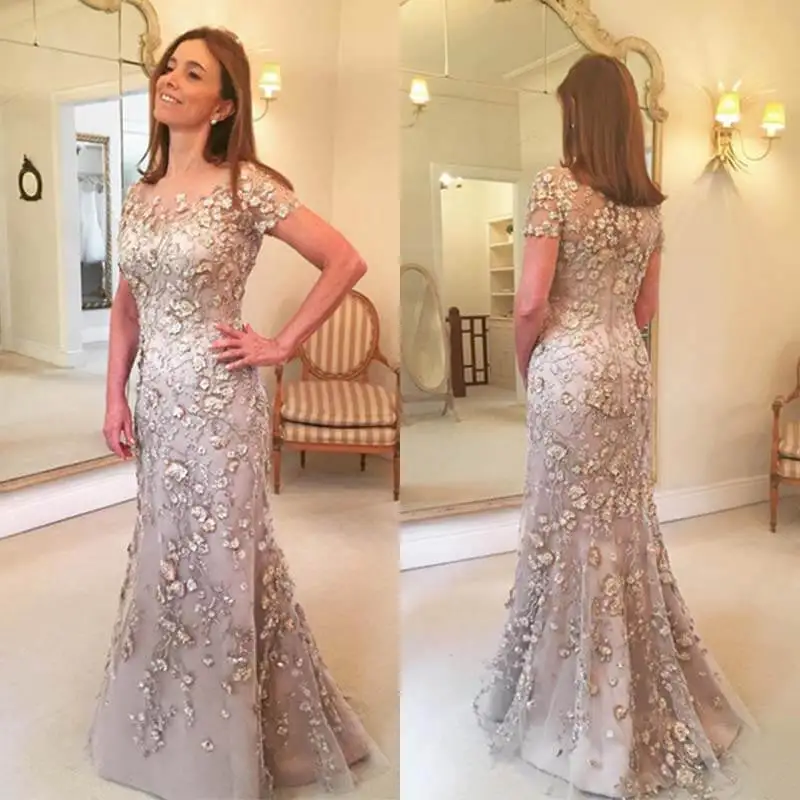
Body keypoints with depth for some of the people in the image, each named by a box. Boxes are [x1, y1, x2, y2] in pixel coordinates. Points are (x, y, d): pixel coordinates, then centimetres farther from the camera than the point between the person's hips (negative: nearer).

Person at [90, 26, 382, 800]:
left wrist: (281, 345, -10)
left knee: (215, 559, 4)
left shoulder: (246, 187, -11)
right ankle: (166, 730, 37)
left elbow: (346, 262, -11)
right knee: (165, 557, 16)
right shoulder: (140, 194, 8)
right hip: (157, 397, 6)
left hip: (216, 398, -6)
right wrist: (115, 398, 7)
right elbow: (126, 305, 14)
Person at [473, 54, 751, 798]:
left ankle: (580, 702, 19)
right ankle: (641, 695, 30)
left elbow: (532, 301, -15)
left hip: (570, 368, -6)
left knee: (571, 523, 4)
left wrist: (524, 361, 1)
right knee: (625, 519, 15)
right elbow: (645, 307, 13)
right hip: (628, 366, 7)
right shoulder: (648, 201, 8)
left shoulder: (555, 183, -12)